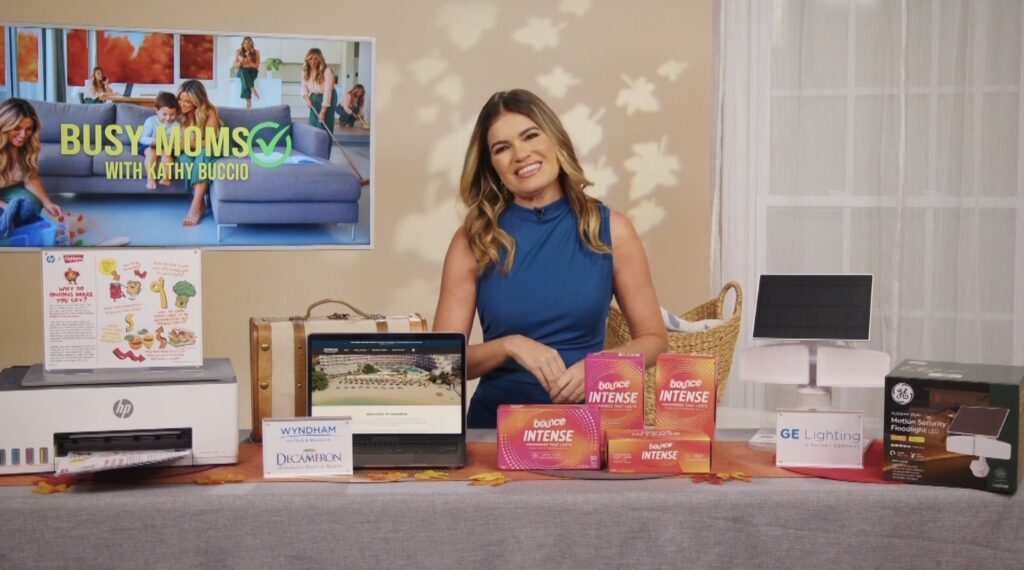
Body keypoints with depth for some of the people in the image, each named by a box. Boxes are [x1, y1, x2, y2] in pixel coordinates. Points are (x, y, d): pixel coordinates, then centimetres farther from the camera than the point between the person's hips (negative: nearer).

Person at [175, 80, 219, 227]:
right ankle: (201, 205, -37)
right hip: (190, 152, 3)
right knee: (184, 158, -33)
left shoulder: (209, 112, -18)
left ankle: (195, 207, -46)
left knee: (203, 155, -38)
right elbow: (182, 143, -1)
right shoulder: (180, 113, -7)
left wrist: (191, 143, -39)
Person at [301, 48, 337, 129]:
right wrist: (307, 98, -17)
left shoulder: (327, 71, -29)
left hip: (327, 98, -6)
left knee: (324, 125, -10)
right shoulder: (306, 70, -10)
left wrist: (323, 112, -31)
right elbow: (304, 86, 3)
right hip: (314, 97, 6)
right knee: (313, 124, 6)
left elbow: (327, 91, -30)